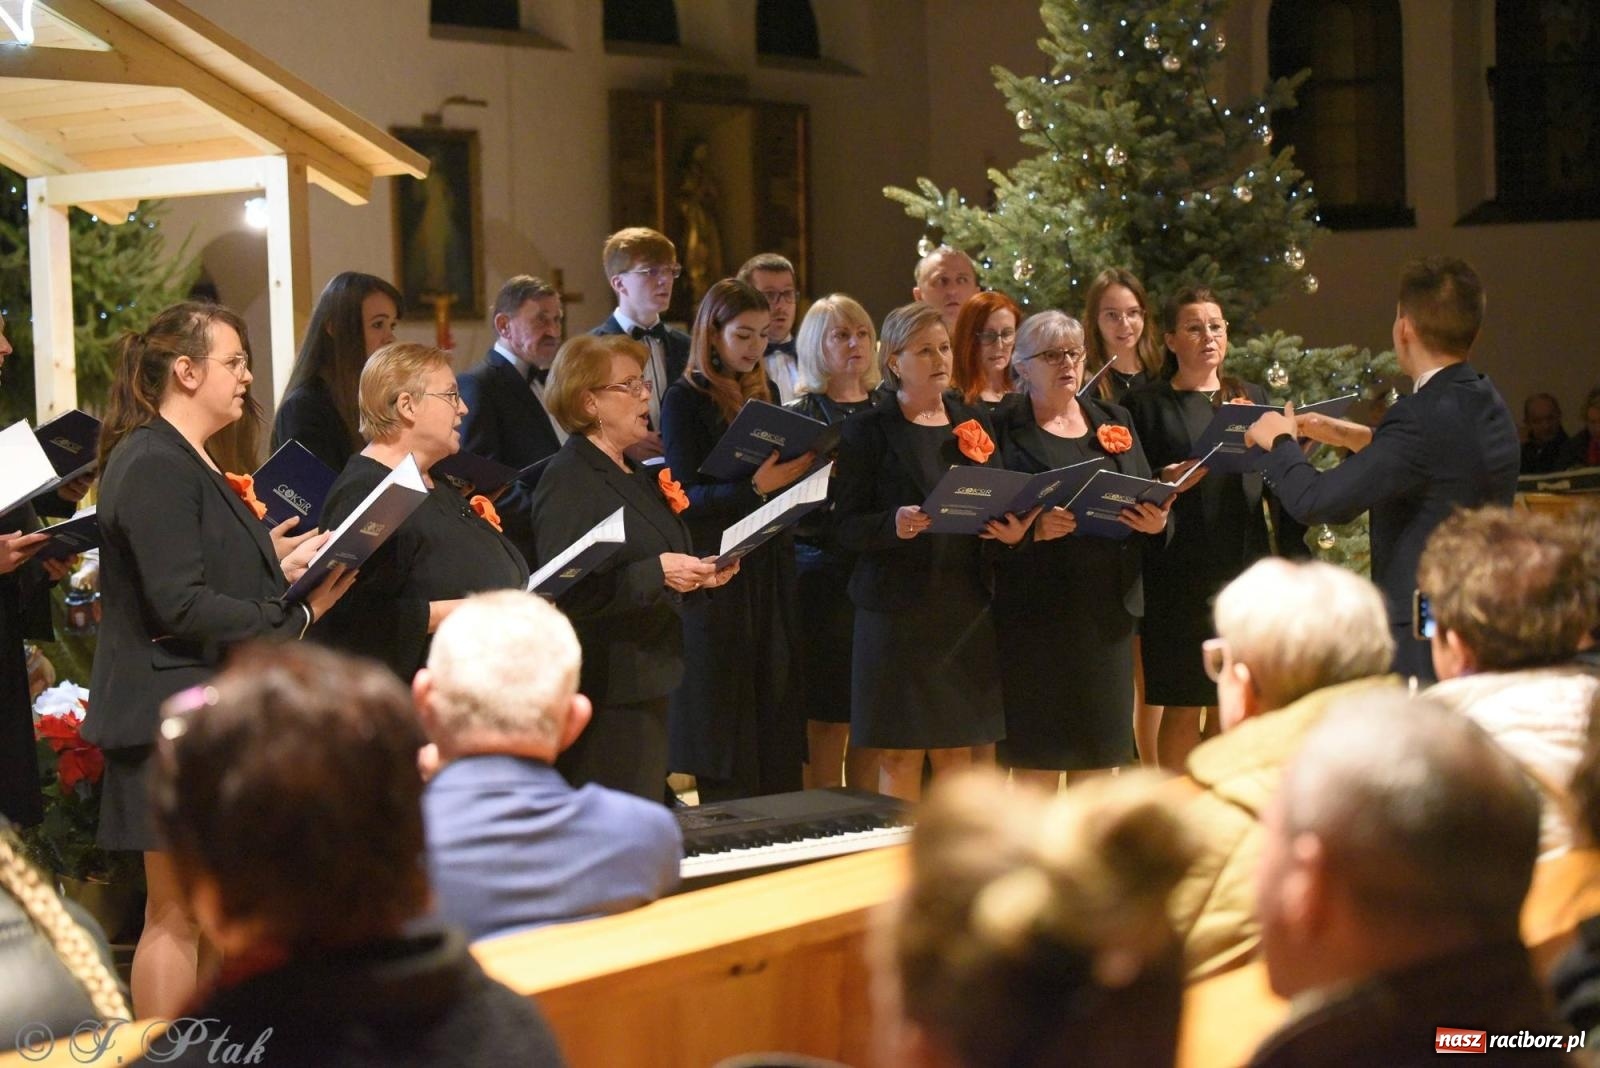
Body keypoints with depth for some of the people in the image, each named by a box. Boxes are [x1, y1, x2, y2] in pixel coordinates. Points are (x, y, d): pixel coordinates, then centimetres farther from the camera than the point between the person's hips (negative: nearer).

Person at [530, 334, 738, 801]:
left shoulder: (636, 474, 17)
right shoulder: (568, 481, -12)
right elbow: (566, 591, -23)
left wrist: (699, 576, 10)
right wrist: (657, 572, -25)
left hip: (645, 683, 9)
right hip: (602, 689, -9)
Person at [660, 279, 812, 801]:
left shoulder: (764, 394, 15)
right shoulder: (685, 399, -5)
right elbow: (685, 496, -13)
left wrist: (806, 472, -1)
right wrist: (755, 487, -25)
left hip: (769, 570, 6)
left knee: (776, 715, 5)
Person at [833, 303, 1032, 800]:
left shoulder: (973, 423, 13)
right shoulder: (869, 430, -1)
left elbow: (1000, 505, 16)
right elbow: (846, 526, -6)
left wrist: (1012, 530, -7)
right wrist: (895, 524, -25)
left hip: (967, 606, 4)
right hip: (898, 606, -4)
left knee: (958, 749, 7)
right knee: (900, 754, -2)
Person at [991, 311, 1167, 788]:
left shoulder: (1115, 422, 16)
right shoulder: (1006, 431, 1)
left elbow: (1150, 501, 15)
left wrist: (1157, 521, -6)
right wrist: (1034, 529, -23)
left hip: (1106, 608, 4)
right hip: (1037, 611, -4)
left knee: (1101, 758, 6)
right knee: (1036, 760, -4)